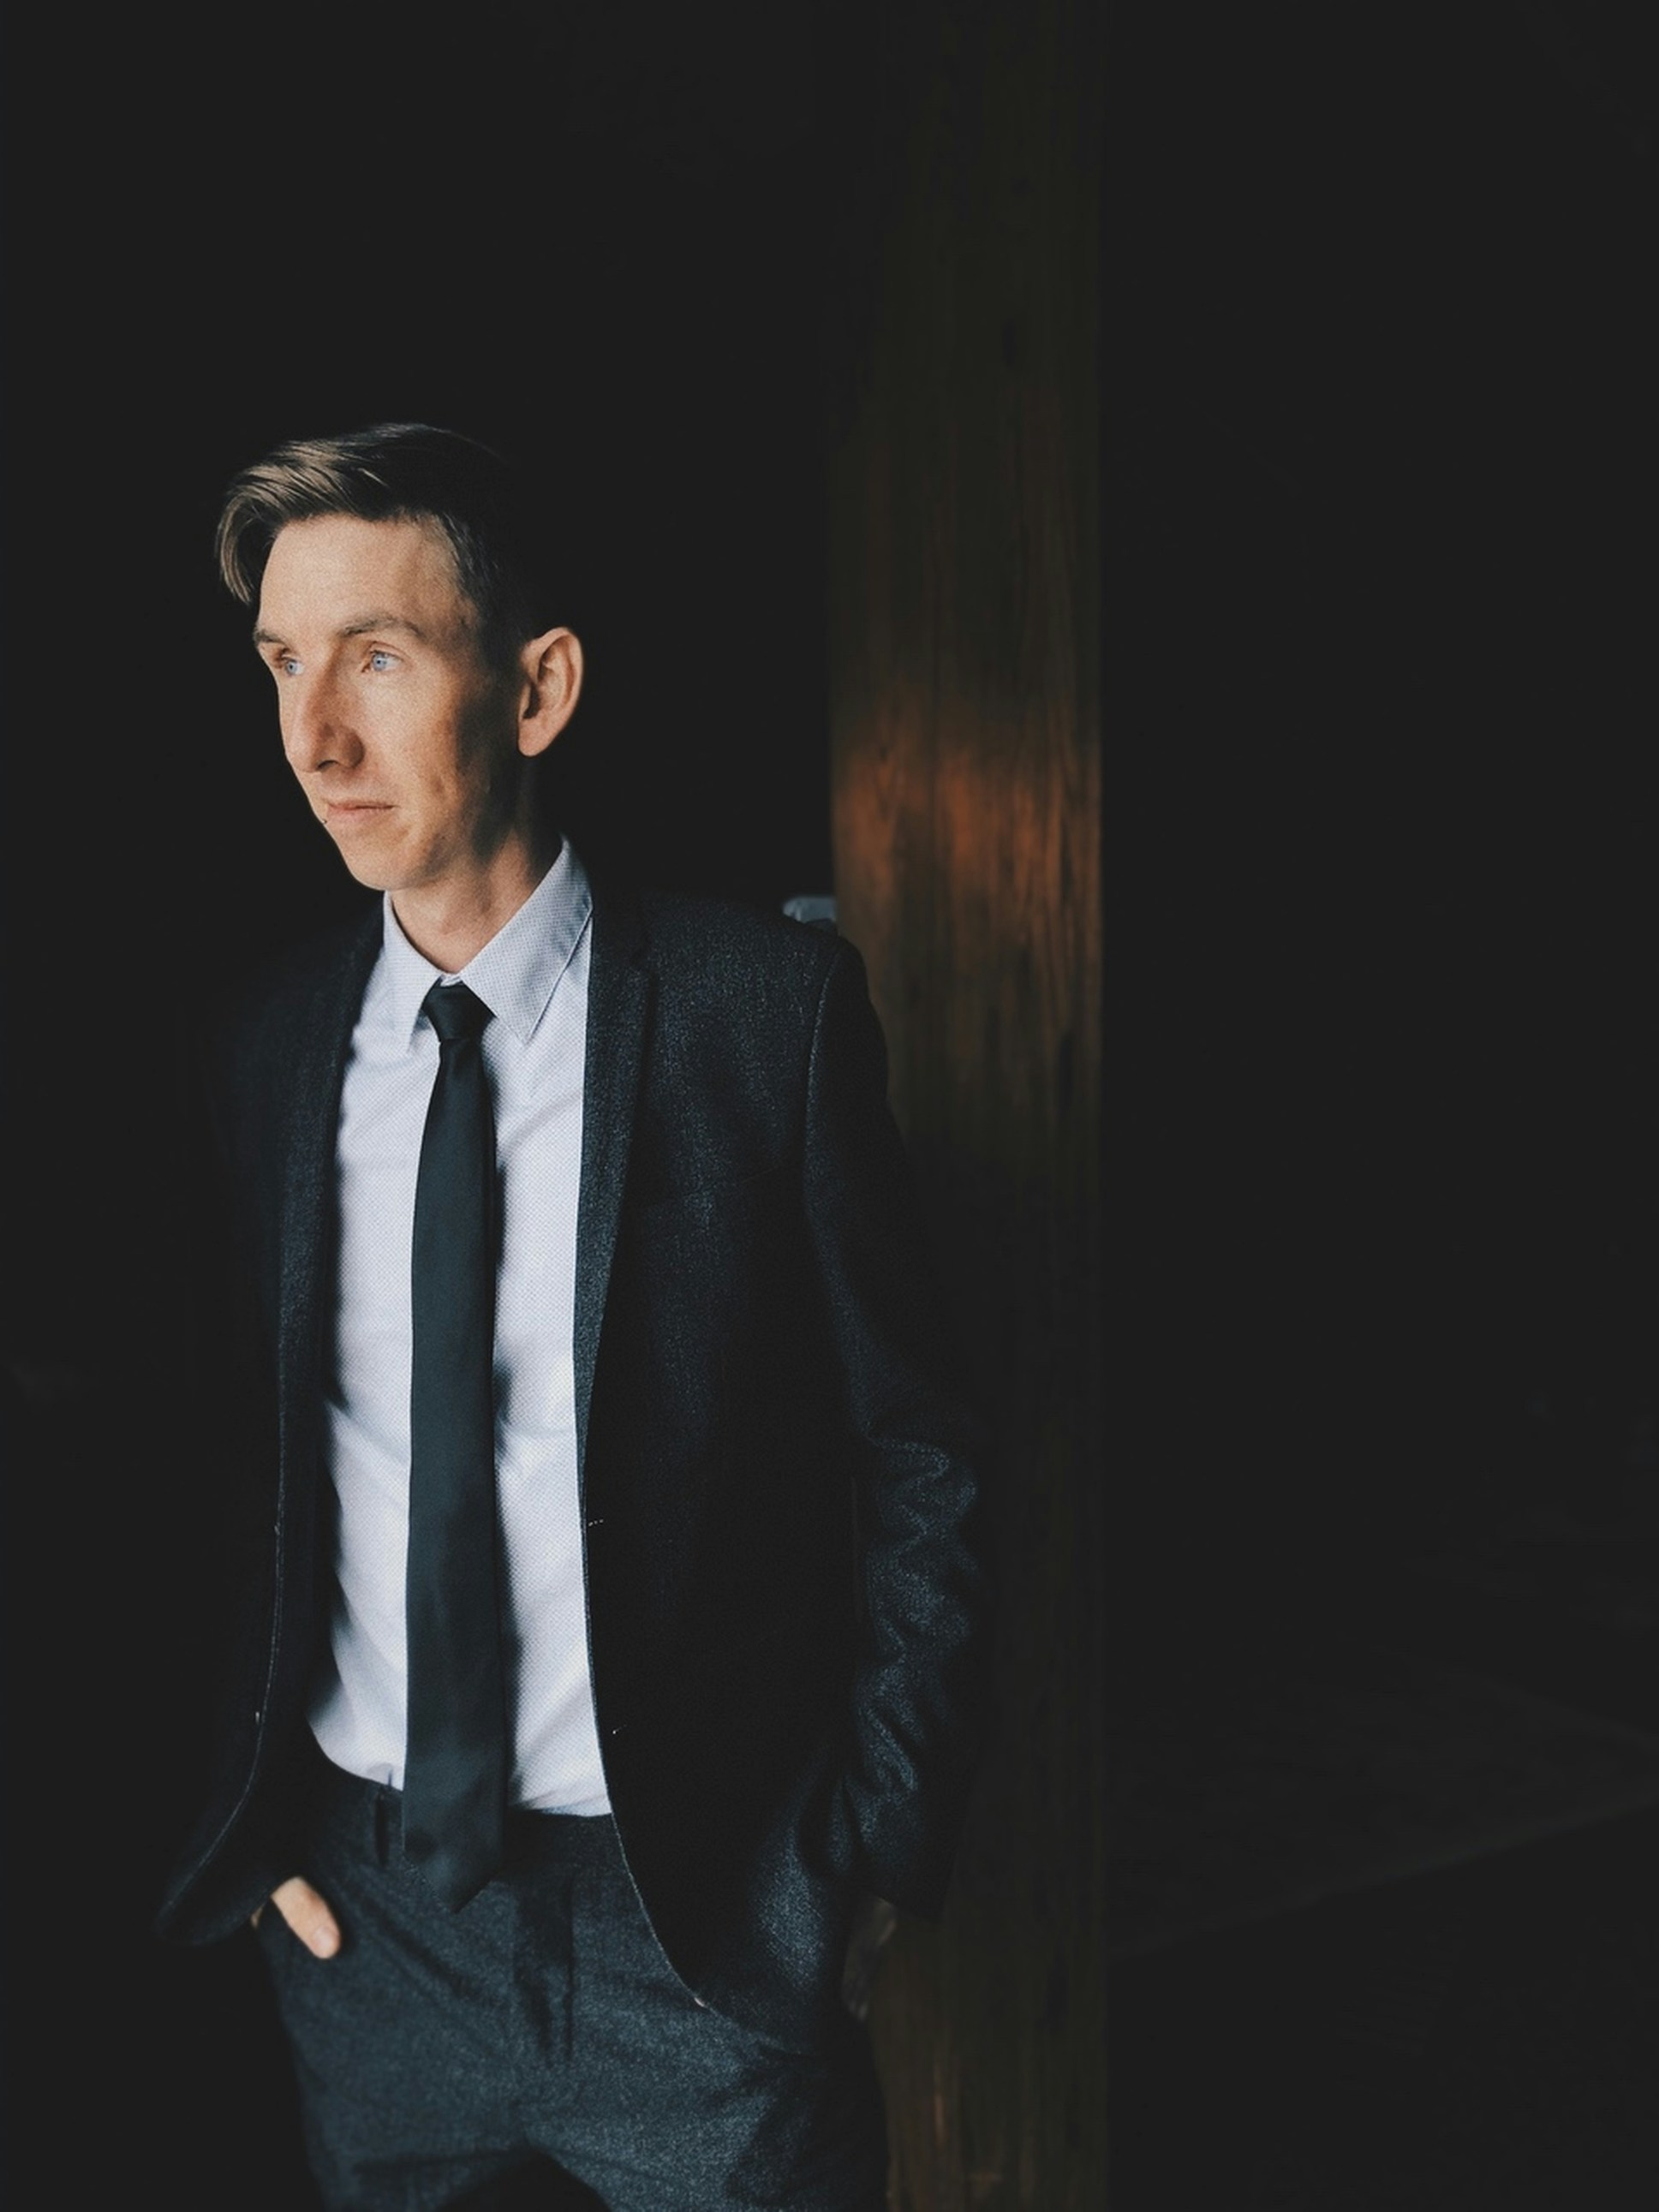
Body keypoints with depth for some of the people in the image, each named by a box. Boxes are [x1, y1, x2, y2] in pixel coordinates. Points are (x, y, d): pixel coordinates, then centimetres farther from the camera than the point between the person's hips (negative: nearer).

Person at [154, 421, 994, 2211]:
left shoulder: (768, 1005, -11)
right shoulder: (260, 1042, -1)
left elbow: (918, 1455, -6)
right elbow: (231, 1448, 9)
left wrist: (879, 1835, -7)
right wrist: (244, 1802, 2)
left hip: (697, 1927, -2)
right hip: (358, 1911, 3)